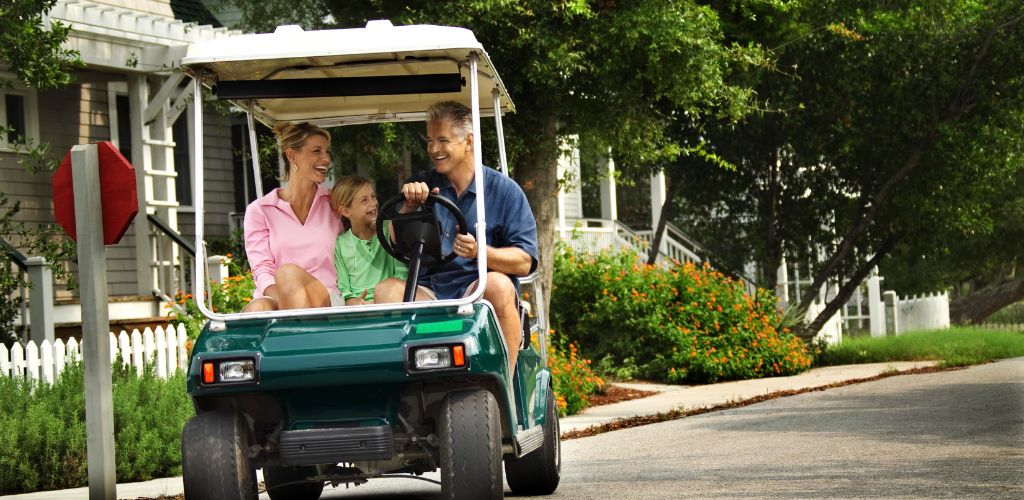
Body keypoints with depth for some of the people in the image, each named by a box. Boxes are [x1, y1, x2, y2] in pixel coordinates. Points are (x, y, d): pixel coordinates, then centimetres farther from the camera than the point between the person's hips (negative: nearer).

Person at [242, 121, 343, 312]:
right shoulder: (259, 210, 12)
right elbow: (262, 270, -1)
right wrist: (284, 298, -21)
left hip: (326, 301, 0)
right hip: (273, 299, 0)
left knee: (288, 272, -33)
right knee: (259, 308, -37)